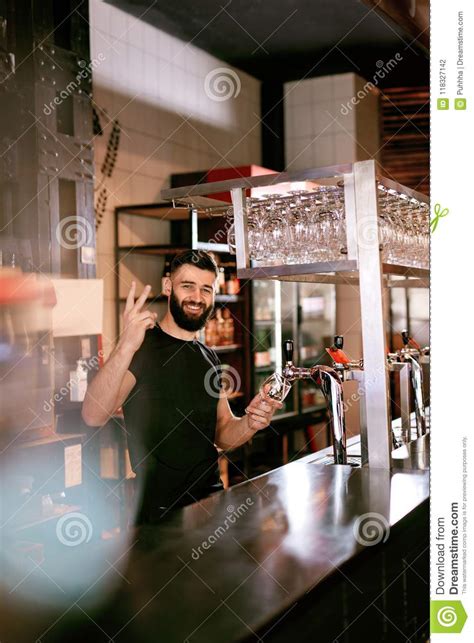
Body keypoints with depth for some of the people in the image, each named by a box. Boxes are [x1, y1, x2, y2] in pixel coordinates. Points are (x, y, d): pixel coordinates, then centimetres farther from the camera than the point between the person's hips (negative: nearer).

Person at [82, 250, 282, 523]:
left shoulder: (209, 357, 12)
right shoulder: (142, 347, -9)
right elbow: (94, 416, -26)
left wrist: (249, 423, -4)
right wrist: (125, 348, -40)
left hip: (212, 500, 5)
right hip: (159, 509, -5)